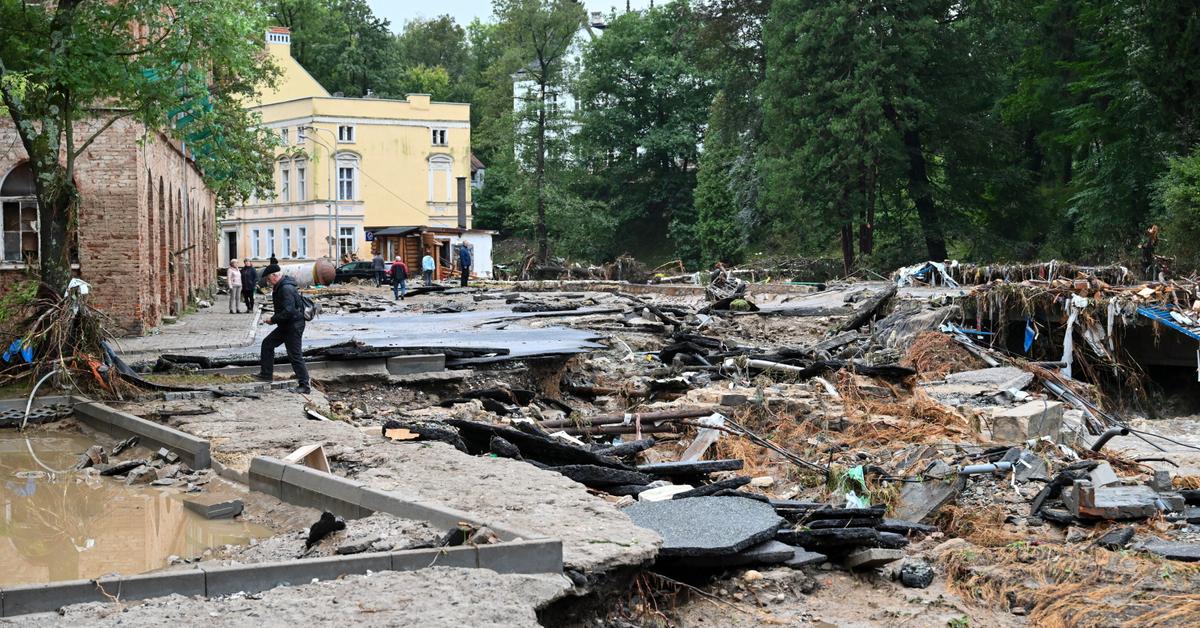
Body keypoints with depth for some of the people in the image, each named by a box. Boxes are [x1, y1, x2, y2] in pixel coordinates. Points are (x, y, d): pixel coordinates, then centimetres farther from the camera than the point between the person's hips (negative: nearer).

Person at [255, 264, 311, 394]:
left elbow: (288, 311, -29)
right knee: (267, 343, 17)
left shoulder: (286, 289, -23)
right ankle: (266, 374, 25)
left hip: (294, 326, -11)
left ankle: (304, 385, -2)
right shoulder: (279, 288, 11)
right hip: (285, 326, 11)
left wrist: (273, 319, -18)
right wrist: (274, 318, 9)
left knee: (295, 356, -7)